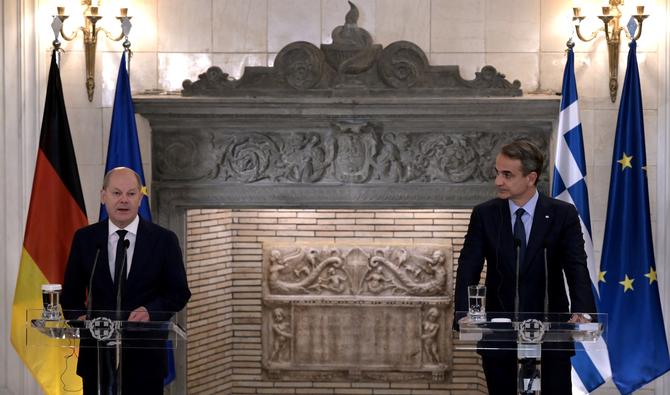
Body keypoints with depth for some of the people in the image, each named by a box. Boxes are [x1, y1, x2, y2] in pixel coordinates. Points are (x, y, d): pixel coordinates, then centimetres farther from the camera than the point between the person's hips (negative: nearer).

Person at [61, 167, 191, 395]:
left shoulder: (164, 240, 0)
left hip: (144, 357, -1)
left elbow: (179, 293, 2)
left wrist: (151, 311, -16)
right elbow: (71, 293, 10)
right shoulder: (84, 239, 4)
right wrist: (78, 317, -10)